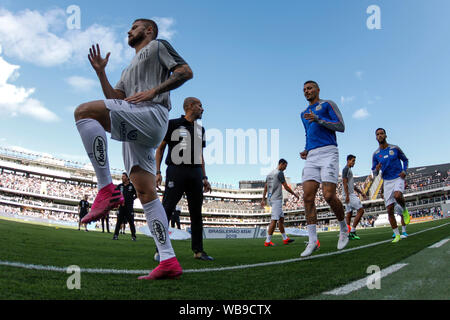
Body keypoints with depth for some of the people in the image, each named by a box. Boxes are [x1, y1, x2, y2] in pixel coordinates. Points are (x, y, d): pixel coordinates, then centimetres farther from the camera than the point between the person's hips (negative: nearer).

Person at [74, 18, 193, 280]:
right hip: (135, 130, 8)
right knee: (146, 194, -2)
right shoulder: (130, 69, 39)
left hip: (152, 113, -8)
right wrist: (101, 72, 20)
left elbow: (186, 72, 1)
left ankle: (107, 189, -29)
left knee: (84, 111, -24)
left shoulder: (158, 46, 17)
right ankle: (169, 261, -5)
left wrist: (153, 91, -9)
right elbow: (115, 101, 27)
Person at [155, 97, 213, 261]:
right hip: (176, 171, -5)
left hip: (195, 173, 6)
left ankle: (198, 250, 12)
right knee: (166, 210, -8)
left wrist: (204, 177, 17)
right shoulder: (173, 124, 3)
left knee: (197, 213, 6)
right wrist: (158, 172, -6)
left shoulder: (200, 129, 20)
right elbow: (160, 148, 3)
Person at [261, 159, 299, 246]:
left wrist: (263, 199, 20)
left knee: (281, 218, 15)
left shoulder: (269, 174, 17)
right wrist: (295, 194, 3)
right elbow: (286, 187, -10)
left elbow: (265, 188, 18)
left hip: (270, 199, 10)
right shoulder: (280, 173, -10)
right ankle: (268, 241, -10)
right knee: (274, 220, -9)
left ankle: (285, 239, 20)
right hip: (276, 199, -10)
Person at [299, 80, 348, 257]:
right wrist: (305, 151, 15)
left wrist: (318, 119, -11)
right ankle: (312, 241, -7)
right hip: (312, 156, 6)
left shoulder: (327, 104, 10)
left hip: (328, 152, -5)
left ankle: (344, 229, 11)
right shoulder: (304, 114, 28)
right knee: (308, 197, -9)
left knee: (329, 195, -16)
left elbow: (341, 126, -1)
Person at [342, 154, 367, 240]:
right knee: (360, 210, -11)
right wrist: (347, 195, -24)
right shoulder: (346, 169, -8)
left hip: (350, 194, 10)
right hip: (349, 194, -10)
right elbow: (344, 182, -17)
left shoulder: (349, 170, 24)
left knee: (349, 213, 6)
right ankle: (352, 231, -11)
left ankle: (348, 234, 5)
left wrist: (361, 192, 23)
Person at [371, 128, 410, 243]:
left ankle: (404, 210, 0)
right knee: (389, 210, -3)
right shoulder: (376, 154, 4)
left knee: (397, 196, -35)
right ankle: (397, 235, 8)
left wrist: (404, 171, -4)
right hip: (387, 182, 2)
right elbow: (374, 174, 7)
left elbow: (405, 160, 14)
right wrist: (376, 170, -17)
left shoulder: (395, 148, 0)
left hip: (398, 179, -2)